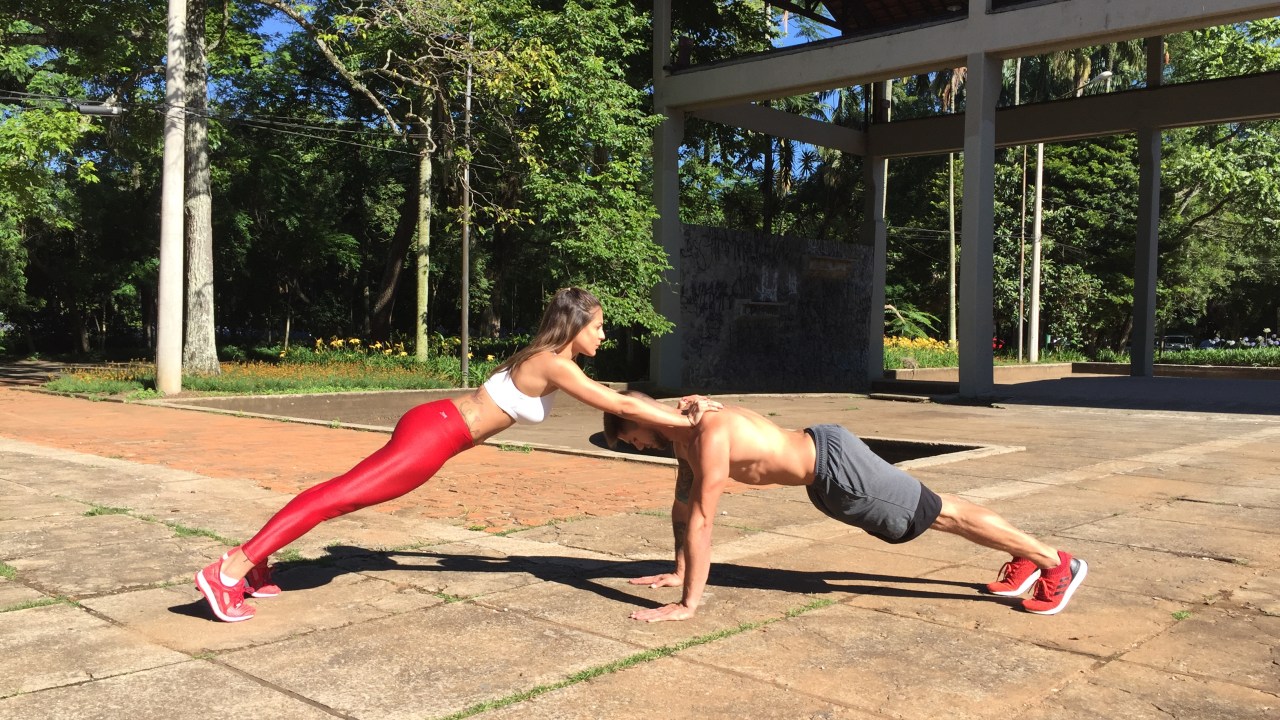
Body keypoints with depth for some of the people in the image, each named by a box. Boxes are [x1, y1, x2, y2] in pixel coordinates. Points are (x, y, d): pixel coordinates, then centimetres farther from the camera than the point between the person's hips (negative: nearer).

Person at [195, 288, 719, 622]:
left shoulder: (546, 356, 15)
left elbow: (612, 400, 24)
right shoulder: (555, 365, -13)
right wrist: (685, 420, -8)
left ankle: (253, 559, 16)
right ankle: (229, 571, -13)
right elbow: (620, 406, -16)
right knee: (340, 495, -12)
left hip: (434, 426, 9)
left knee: (345, 494, 10)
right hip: (434, 434, -9)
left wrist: (671, 409, 20)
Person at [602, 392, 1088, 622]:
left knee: (940, 515, 0)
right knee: (933, 512, 20)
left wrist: (688, 604, -28)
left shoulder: (709, 434, -29)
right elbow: (682, 505, 12)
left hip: (836, 466, -9)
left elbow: (702, 519, -31)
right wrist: (678, 572, 14)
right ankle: (1024, 558, 36)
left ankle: (1057, 563, 12)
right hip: (822, 469, 9)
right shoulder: (682, 434, 1)